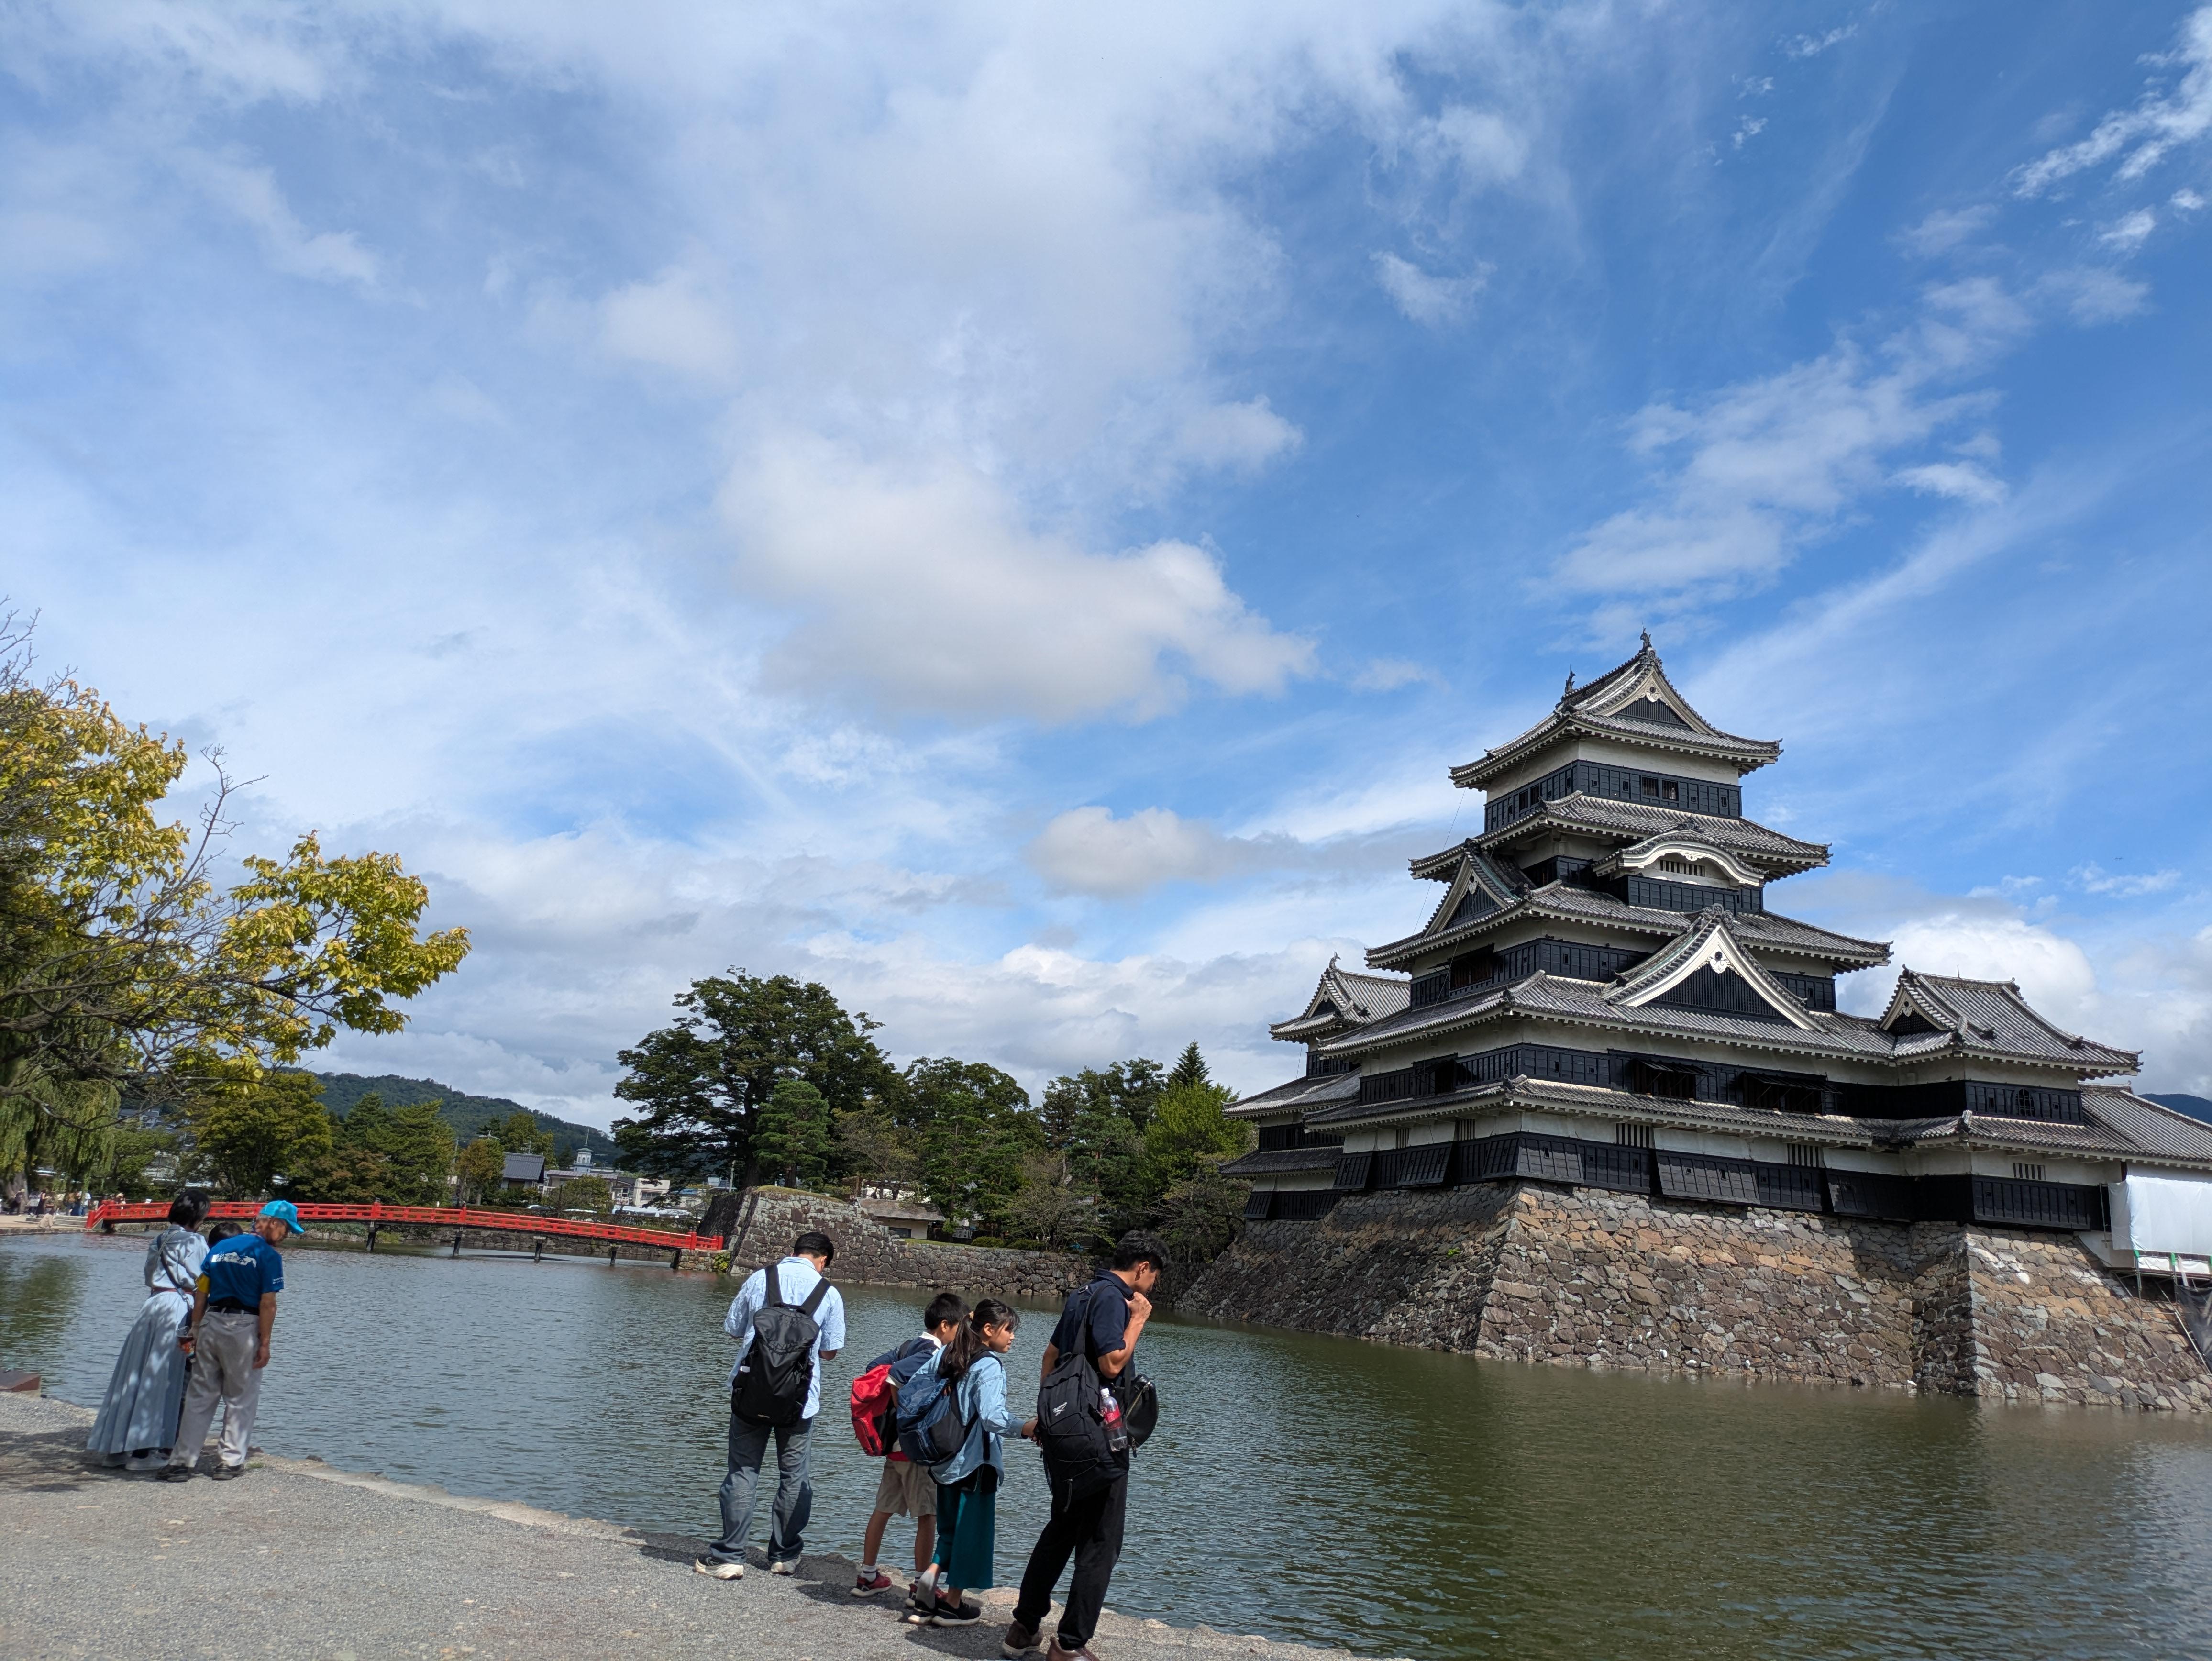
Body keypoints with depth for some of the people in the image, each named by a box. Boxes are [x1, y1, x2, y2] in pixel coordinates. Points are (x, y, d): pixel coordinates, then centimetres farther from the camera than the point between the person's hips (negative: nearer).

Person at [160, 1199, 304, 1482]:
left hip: (211, 1322, 5)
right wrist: (264, 1343, -9)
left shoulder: (220, 1248, 13)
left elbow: (201, 1293, 11)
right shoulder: (267, 1255, -7)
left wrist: (195, 1330, 14)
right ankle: (231, 1461, 10)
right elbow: (268, 1303, -12)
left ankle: (182, 1461, 10)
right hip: (244, 1327, -5)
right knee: (241, 1398, 7)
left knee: (200, 1395, 10)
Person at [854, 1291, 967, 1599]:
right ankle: (920, 1585, 5)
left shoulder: (907, 1346, 9)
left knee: (883, 1510, 15)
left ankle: (867, 1576, 23)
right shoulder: (932, 1354, -16)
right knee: (928, 1515, 1)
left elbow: (873, 1367, 9)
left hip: (895, 1445, 9)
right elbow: (894, 1375, -29)